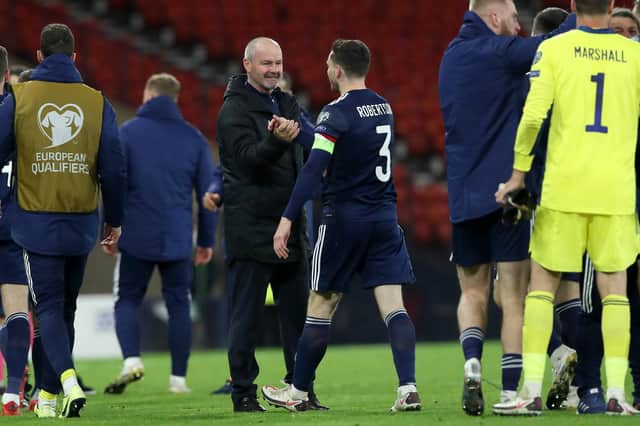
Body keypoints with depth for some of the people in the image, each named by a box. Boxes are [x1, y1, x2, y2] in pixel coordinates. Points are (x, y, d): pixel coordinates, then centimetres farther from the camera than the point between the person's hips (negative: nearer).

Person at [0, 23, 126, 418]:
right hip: (82, 225, 2)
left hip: (36, 223, -2)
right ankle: (49, 393, 22)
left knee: (49, 308, -1)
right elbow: (114, 166, 0)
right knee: (65, 308, 15)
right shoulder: (97, 102, 1)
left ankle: (68, 378, -26)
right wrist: (114, 219, 12)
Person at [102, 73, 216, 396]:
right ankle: (178, 378, 7)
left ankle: (131, 360, -14)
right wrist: (206, 240, 13)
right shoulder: (194, 138, 6)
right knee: (178, 305, 10)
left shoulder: (128, 132, -1)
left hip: (136, 238, -2)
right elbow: (208, 193, 6)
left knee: (127, 301, 9)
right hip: (178, 241, 2)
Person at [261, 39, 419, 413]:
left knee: (321, 307, 5)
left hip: (344, 216, -6)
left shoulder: (337, 113, -12)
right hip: (385, 216, 6)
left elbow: (314, 168, -21)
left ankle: (298, 392, 14)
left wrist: (288, 219, -22)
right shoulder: (384, 108, 10)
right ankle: (408, 387, -13)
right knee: (393, 305, 0)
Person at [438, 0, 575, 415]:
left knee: (473, 291, 15)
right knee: (514, 296, 0)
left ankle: (472, 363, -9)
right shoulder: (497, 52, -9)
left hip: (463, 195, 6)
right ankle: (510, 391, -3)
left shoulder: (454, 55, 13)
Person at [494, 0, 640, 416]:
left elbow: (533, 116, -9)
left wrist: (519, 173, 1)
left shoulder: (553, 48, -1)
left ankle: (532, 391, 0)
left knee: (543, 284, 7)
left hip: (564, 185, -1)